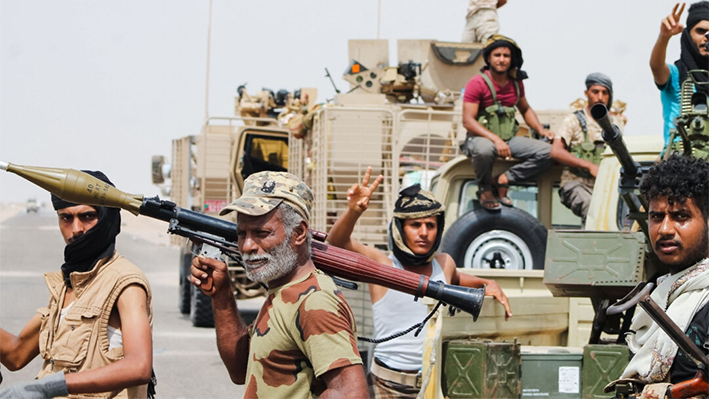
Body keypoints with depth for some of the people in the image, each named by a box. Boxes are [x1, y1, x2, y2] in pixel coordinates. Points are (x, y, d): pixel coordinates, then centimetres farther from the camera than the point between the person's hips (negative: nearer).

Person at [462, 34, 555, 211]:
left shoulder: (516, 82, 8)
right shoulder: (477, 83, -10)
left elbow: (525, 109, 25)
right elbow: (468, 121, -17)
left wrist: (541, 130, 6)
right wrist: (495, 139, -29)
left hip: (509, 138, 6)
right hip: (482, 137, -6)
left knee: (547, 152, -14)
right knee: (484, 150, -42)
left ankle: (504, 179, -12)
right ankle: (485, 188, -11)